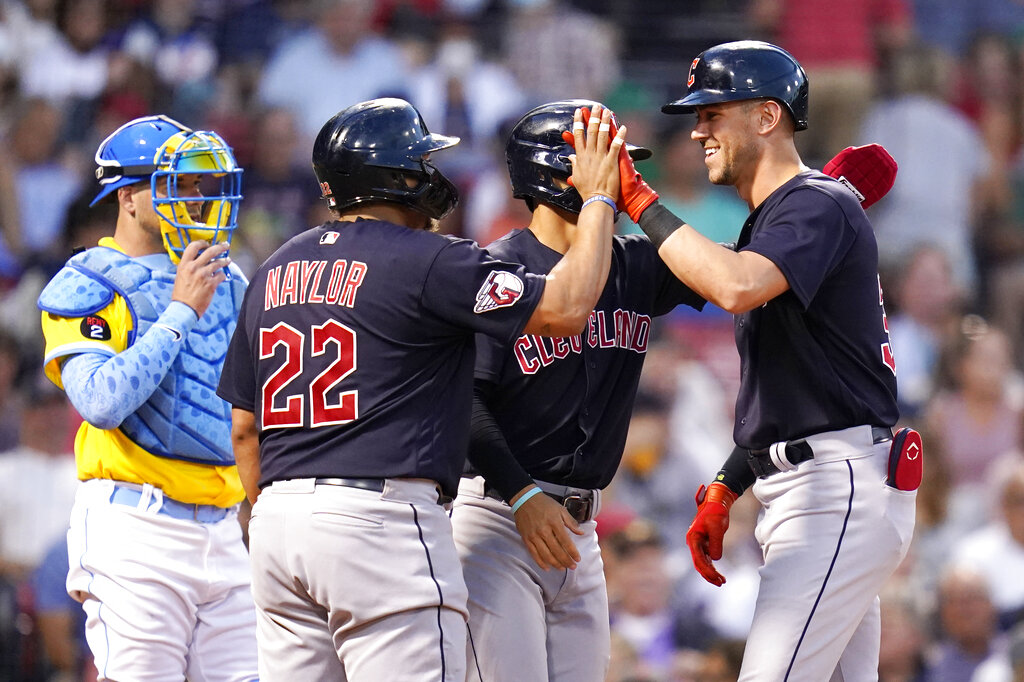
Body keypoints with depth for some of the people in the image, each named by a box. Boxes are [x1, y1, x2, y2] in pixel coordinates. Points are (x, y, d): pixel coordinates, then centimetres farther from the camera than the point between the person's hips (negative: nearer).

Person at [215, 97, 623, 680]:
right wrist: (599, 198, 2)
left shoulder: (275, 272, 16)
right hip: (381, 516, -8)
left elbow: (245, 426, 19)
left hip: (279, 519, 8)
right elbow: (566, 307, -10)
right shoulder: (427, 260, -7)